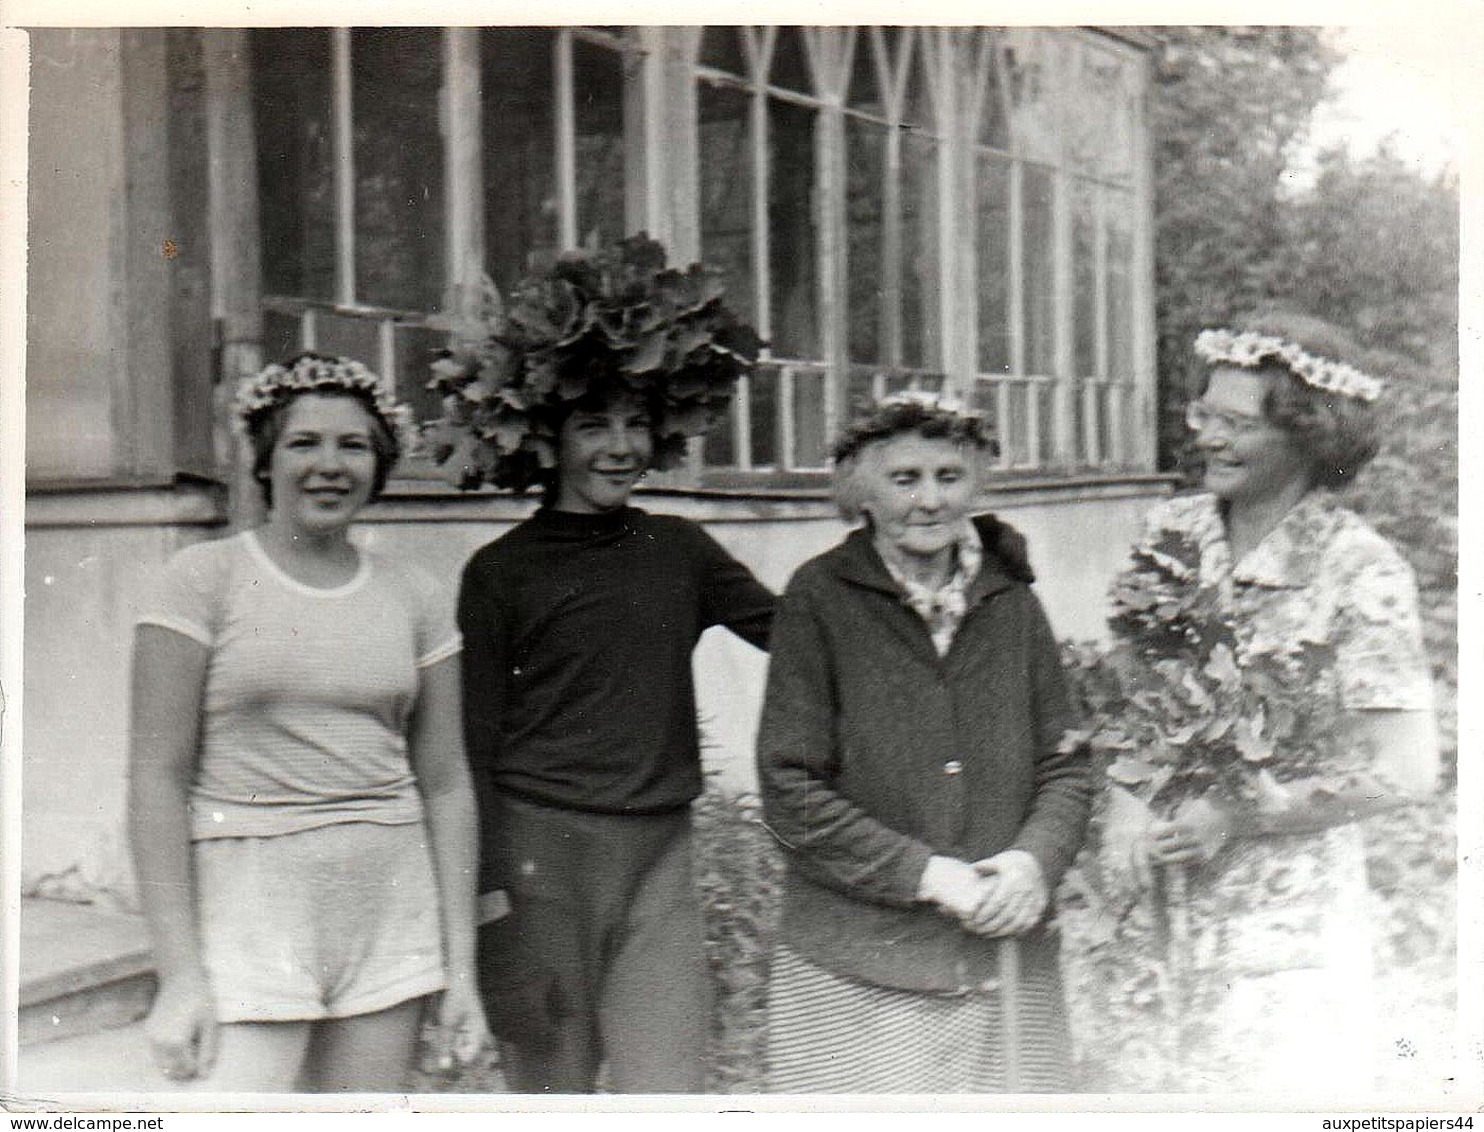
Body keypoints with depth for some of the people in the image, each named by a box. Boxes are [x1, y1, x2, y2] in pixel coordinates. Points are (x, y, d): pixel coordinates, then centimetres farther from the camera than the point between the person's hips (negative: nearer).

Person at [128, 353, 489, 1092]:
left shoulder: (415, 599, 8)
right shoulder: (205, 580, -2)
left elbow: (445, 784, 11)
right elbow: (158, 775, -5)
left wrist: (460, 968, 8)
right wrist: (178, 970, -11)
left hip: (391, 905, 4)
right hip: (248, 901, -3)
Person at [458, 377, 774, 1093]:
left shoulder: (679, 550, 12)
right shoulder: (501, 571, 2)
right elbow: (476, 748, 0)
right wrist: (491, 890, -7)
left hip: (660, 855, 3)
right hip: (541, 852, -3)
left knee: (672, 1095, -3)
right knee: (551, 1090, 3)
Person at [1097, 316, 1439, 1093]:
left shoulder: (1359, 571, -13)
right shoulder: (1173, 532, 2)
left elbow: (1403, 770, -13)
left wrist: (1236, 818, -15)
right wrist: (1125, 802, -7)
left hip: (1286, 917, -4)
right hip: (1158, 892, 4)